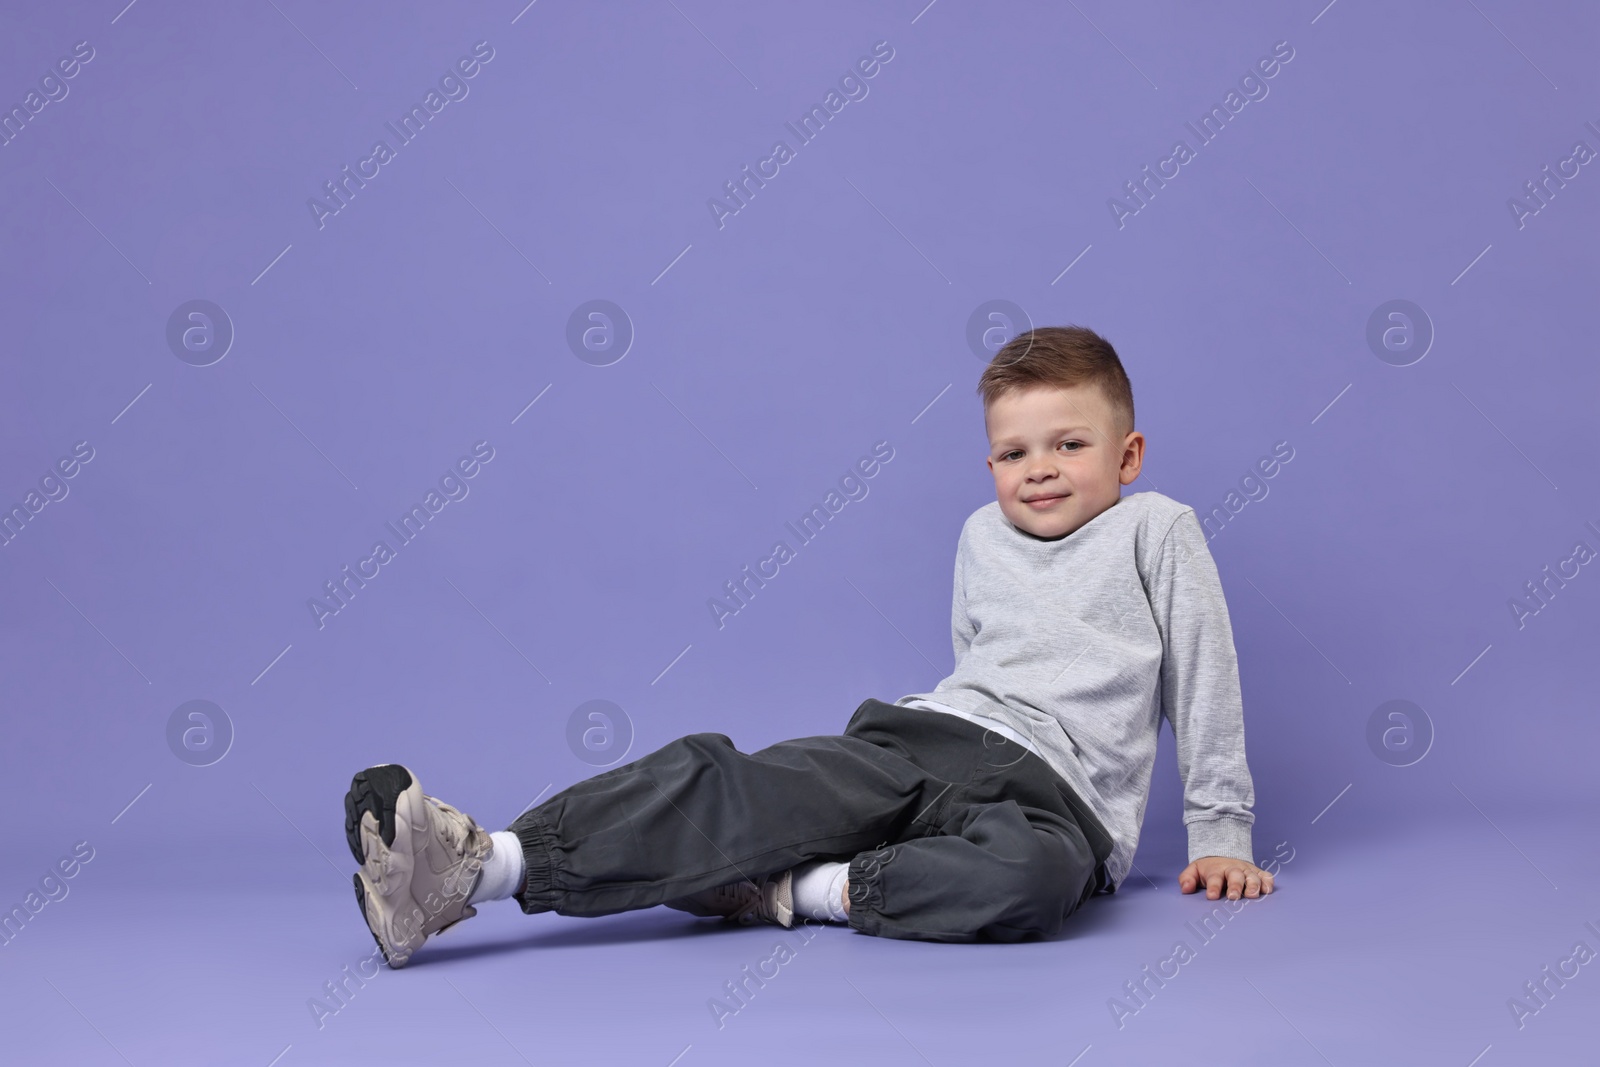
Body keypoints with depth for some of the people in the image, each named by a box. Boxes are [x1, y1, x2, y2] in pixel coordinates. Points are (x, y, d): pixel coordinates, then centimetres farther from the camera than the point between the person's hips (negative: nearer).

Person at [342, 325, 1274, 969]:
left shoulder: (1158, 529, 8)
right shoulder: (982, 536, 21)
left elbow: (1204, 681, 8)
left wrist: (1222, 836, 7)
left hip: (1051, 796, -4)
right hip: (927, 737, 4)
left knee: (1032, 874, -43)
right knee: (722, 780, -21)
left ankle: (794, 889, -30)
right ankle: (471, 869, -34)